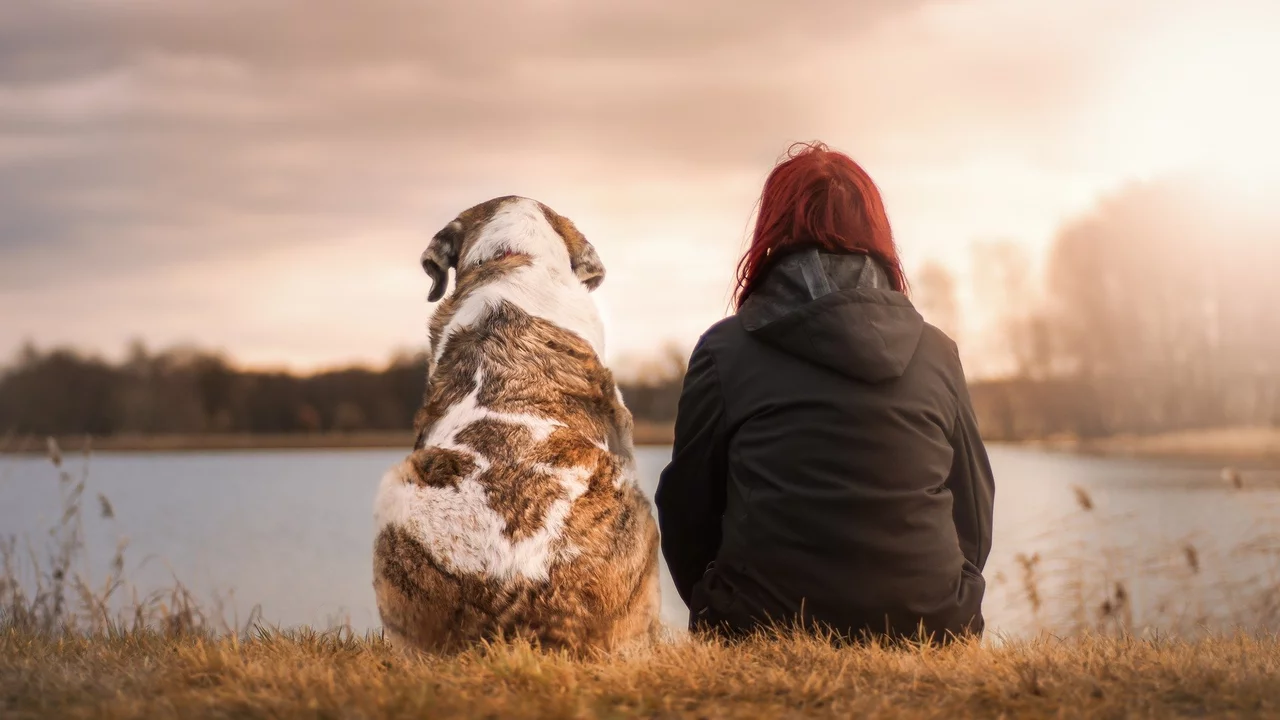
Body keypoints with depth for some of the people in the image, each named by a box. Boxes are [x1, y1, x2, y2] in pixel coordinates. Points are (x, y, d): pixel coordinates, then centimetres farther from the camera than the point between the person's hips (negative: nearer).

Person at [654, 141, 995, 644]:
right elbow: (974, 515, 13)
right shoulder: (937, 353, 7)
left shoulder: (725, 350, 0)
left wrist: (724, 619, 22)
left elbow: (686, 513, 5)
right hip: (928, 632, 3)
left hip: (765, 632, -2)